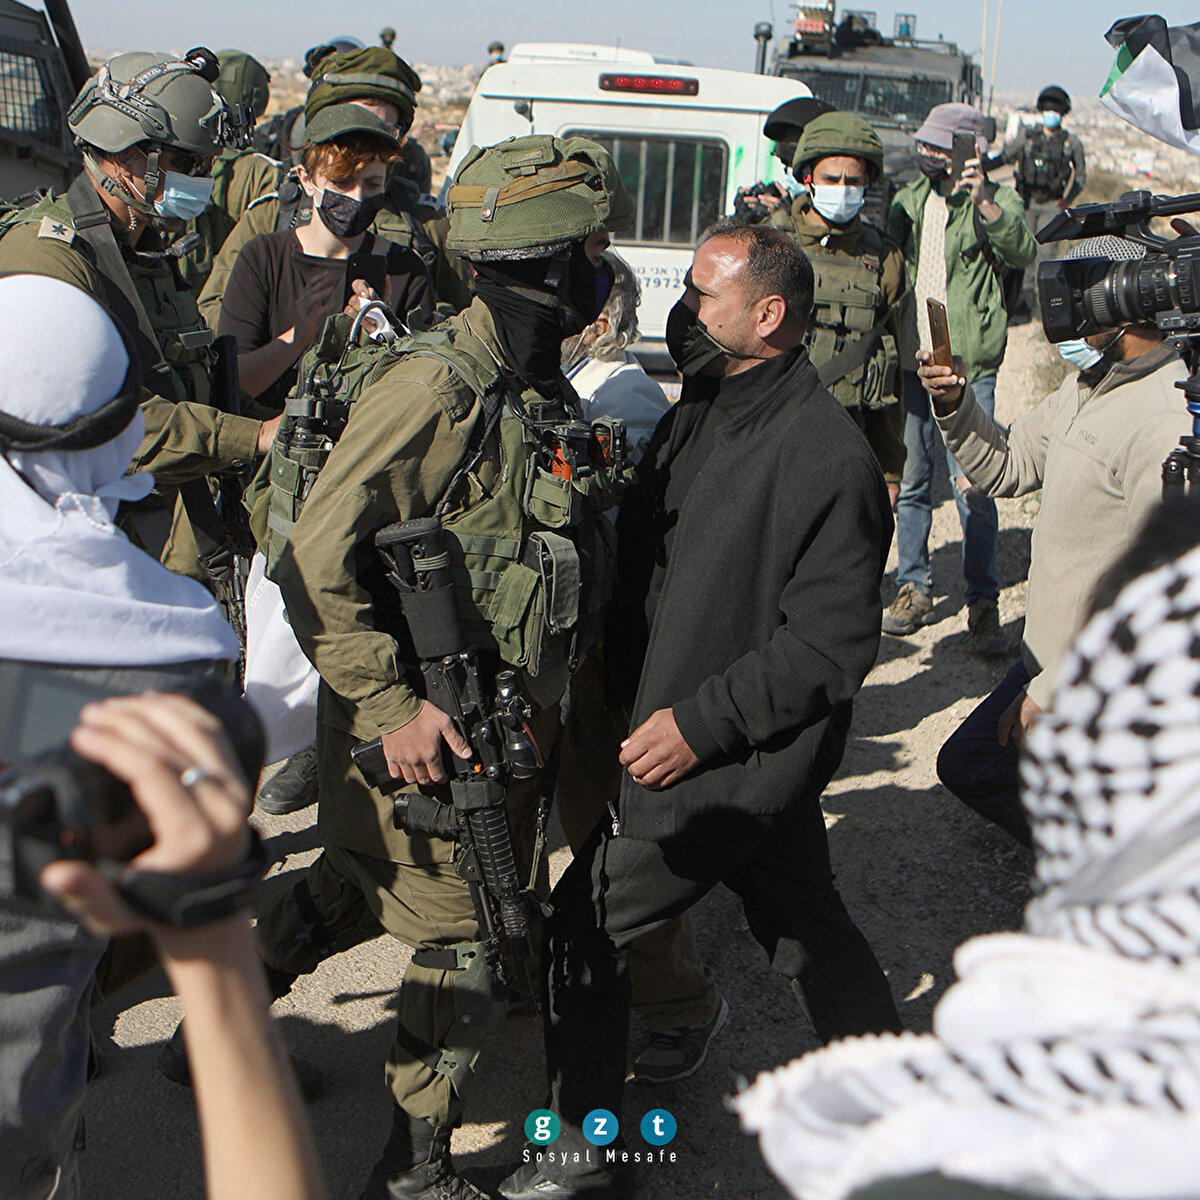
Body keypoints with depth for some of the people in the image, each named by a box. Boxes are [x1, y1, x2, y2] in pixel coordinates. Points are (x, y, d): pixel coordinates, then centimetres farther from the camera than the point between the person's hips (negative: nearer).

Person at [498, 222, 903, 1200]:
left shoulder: (827, 457, -21)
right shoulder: (700, 413, 6)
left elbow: (832, 643, -21)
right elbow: (640, 560, 12)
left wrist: (699, 721, -21)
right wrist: (628, 692, 2)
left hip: (742, 764, -9)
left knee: (583, 923, -1)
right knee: (806, 925, 22)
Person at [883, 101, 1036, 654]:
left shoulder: (996, 204, 0)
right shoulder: (908, 199, 14)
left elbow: (1020, 251, -20)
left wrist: (984, 203, -33)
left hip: (968, 367, -4)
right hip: (909, 363, 5)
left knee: (974, 489, -7)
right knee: (910, 483, 9)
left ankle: (983, 604, 4)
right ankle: (914, 589, 21)